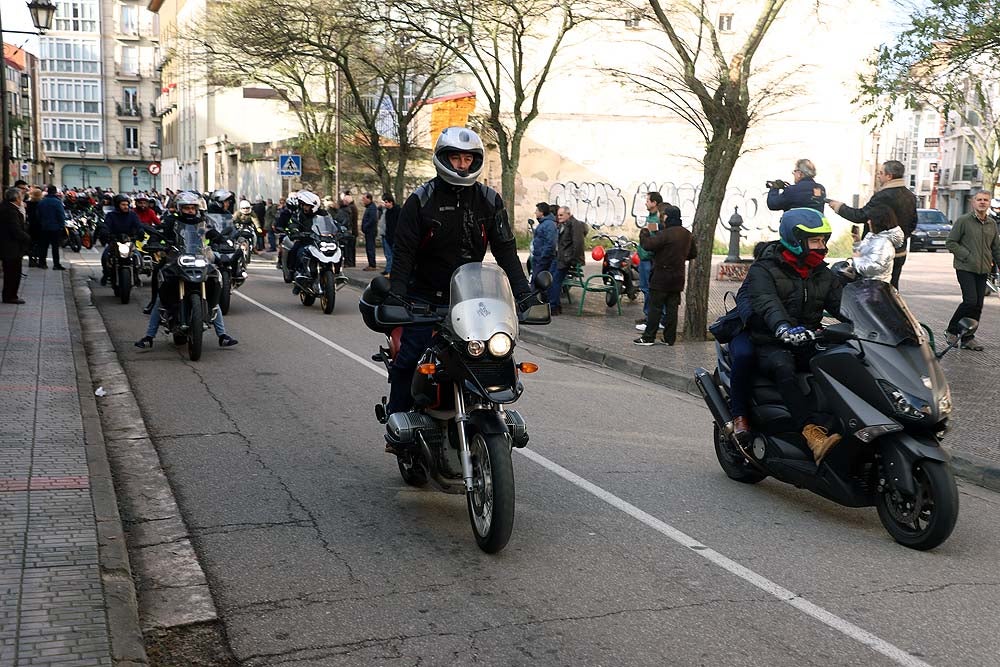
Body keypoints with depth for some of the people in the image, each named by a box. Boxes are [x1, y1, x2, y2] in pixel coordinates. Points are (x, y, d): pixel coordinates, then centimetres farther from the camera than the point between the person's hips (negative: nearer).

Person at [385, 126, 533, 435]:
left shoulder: (490, 201, 4)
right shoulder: (421, 200, -4)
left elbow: (506, 250, 2)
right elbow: (403, 252, -6)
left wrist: (524, 293, -8)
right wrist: (396, 296, -17)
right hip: (424, 299, -2)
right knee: (408, 360, -6)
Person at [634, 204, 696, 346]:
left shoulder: (667, 233, -18)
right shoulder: (687, 234, 9)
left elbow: (647, 245, -24)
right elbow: (693, 253, 19)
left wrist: (645, 232, -7)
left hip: (662, 276, -7)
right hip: (678, 277, 7)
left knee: (655, 307, -2)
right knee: (672, 307, 9)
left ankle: (649, 337, 1)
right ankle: (670, 337, 12)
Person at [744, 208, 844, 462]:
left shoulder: (823, 274, 15)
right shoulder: (763, 270, -5)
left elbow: (842, 304, 4)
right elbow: (766, 303, -26)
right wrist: (783, 327, -48)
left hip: (807, 344, 5)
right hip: (770, 346, -5)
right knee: (783, 368, -38)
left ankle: (822, 425, -38)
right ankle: (813, 435, -52)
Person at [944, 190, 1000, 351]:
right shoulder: (963, 221, -3)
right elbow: (950, 243, -5)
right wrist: (967, 256, -13)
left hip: (983, 271, 6)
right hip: (965, 269, -6)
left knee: (978, 305, 4)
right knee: (970, 301, -15)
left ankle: (968, 338, 12)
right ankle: (952, 330, 4)